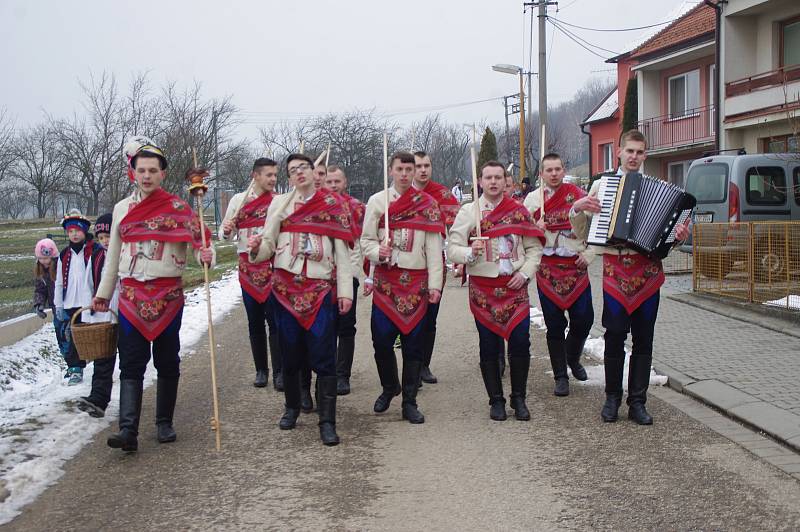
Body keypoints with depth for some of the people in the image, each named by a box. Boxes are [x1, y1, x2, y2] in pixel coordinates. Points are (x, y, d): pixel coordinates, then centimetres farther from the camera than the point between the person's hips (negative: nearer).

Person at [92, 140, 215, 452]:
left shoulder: (178, 208, -2)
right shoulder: (121, 209, 9)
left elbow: (199, 243, -8)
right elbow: (113, 255, 16)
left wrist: (206, 256, -32)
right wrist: (103, 293, 18)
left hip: (168, 294, -2)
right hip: (131, 295, 2)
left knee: (167, 362, 7)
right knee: (131, 364, -5)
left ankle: (164, 423, 19)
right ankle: (128, 431, -10)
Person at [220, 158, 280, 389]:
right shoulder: (238, 200, 5)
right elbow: (226, 235, 8)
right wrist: (226, 230, -14)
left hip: (273, 267, -2)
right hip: (248, 267, 2)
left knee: (275, 321, -5)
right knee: (255, 321, 9)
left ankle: (278, 372, 0)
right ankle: (261, 370, 19)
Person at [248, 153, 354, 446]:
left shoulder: (333, 205, 6)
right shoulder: (280, 203, 9)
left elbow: (342, 251, 4)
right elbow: (268, 246, 8)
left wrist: (345, 291, -3)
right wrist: (256, 247, -16)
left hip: (321, 289, -2)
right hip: (285, 287, 2)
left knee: (323, 357, -6)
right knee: (290, 353, 9)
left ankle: (327, 421, -1)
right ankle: (292, 407, 29)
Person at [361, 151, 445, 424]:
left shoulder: (427, 204, 4)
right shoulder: (376, 201, 6)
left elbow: (434, 248, 1)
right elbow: (366, 240, 5)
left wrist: (435, 284, -4)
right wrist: (378, 252, -17)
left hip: (417, 281, 0)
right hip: (385, 280, 0)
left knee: (414, 342, 1)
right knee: (381, 340, -1)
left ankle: (409, 402, 11)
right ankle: (389, 387, 25)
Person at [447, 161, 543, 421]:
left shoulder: (519, 210, 8)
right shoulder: (468, 211, 3)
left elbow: (534, 247, 10)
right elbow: (452, 249, -1)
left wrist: (525, 272, -4)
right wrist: (470, 252, -21)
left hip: (515, 285, 1)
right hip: (483, 288, -1)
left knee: (520, 343, -3)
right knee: (489, 346, 4)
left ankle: (519, 398, 13)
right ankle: (496, 400, 17)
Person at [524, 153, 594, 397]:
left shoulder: (578, 195, 4)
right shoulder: (532, 199, 4)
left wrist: (588, 253, 0)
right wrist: (536, 229, -14)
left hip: (576, 265, 1)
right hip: (547, 268, -1)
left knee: (584, 318, 0)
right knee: (555, 324, 2)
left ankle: (573, 358, 30)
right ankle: (560, 377, 12)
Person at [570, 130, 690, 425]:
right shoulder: (601, 185, 7)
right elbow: (581, 231, 7)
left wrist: (678, 235, -11)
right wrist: (578, 208, -12)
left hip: (648, 269, 2)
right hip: (615, 268, -1)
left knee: (644, 339, 5)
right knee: (615, 336, 0)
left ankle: (637, 402, 14)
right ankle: (612, 397, 15)